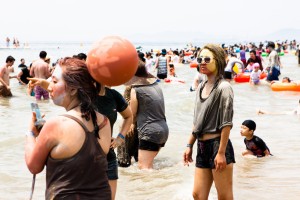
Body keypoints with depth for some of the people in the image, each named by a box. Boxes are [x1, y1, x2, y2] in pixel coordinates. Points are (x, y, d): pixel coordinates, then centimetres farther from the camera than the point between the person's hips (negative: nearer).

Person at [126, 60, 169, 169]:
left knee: (144, 166, -4)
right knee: (148, 163, 20)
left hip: (149, 132, -8)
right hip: (163, 129, 8)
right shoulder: (156, 85, 9)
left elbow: (132, 115, 1)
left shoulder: (135, 90, -10)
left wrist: (131, 124, 22)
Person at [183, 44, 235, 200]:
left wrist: (221, 153, -17)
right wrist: (189, 145, 17)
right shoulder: (201, 87, 13)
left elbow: (227, 124, -14)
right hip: (202, 146, 8)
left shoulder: (223, 87, -10)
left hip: (218, 145, -7)